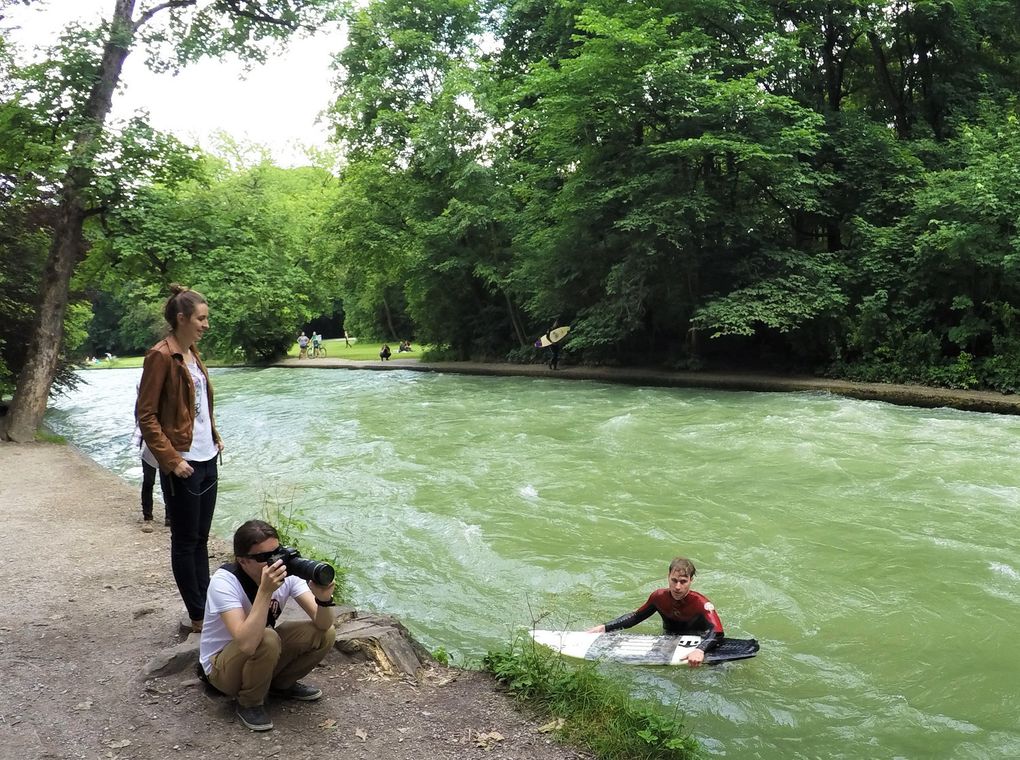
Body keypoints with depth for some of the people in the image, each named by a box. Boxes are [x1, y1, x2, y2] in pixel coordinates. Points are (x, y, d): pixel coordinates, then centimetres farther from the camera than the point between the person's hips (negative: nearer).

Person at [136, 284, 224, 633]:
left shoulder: (192, 353, 12)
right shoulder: (161, 356, -13)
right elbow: (145, 415, -15)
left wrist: (215, 437, 13)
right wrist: (171, 460, -18)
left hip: (207, 460, 8)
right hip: (182, 465, -8)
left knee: (201, 538, 14)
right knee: (185, 541, 3)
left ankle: (207, 608, 22)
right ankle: (198, 617, 13)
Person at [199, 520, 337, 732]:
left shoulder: (286, 572, -16)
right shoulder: (224, 581, -30)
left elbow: (323, 624, -20)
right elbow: (247, 643, -43)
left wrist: (323, 598, -41)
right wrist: (265, 591, -46)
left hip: (264, 655, 5)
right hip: (222, 666, -5)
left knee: (324, 635, -15)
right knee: (267, 640, -35)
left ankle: (281, 683, 10)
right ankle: (249, 704, -7)